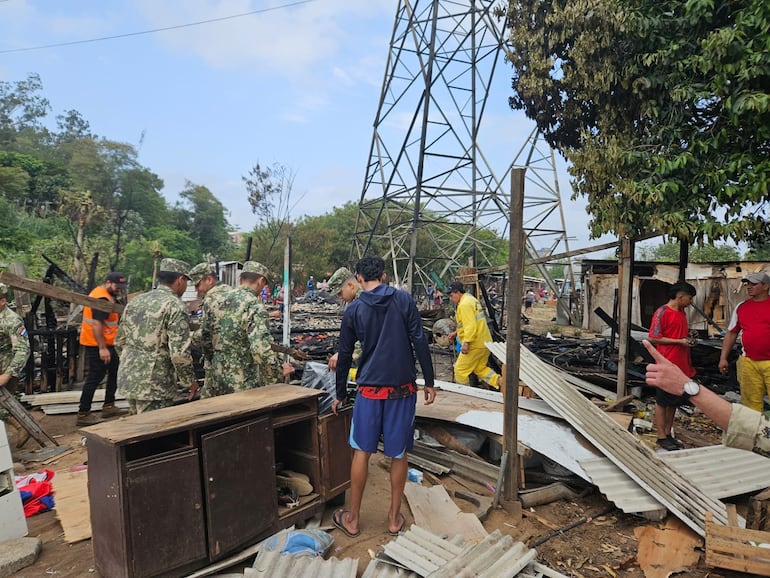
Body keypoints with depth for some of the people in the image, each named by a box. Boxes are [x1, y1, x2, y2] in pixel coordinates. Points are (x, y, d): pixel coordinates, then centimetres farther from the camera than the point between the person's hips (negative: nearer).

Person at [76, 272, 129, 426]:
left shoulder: (103, 293, 13)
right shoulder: (102, 299, -20)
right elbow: (96, 324, -26)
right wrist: (102, 348, -27)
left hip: (104, 343, 11)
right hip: (98, 345, -11)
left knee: (115, 371, 16)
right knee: (95, 377, -5)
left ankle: (108, 406, 23)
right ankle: (83, 414, 3)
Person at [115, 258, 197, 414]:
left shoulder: (135, 301, 9)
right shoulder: (175, 306, -14)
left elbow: (119, 342, 16)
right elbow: (179, 352, -20)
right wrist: (190, 381, -7)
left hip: (128, 379, 8)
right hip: (154, 385, -8)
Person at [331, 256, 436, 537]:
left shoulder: (354, 310, 1)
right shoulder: (404, 300, -2)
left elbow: (345, 356, 6)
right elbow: (420, 343, -6)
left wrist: (340, 394, 16)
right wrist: (429, 382, 1)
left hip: (370, 390, 0)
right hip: (403, 388, 0)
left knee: (362, 452, 11)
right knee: (399, 454, 11)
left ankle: (352, 519, 23)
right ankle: (394, 518, 24)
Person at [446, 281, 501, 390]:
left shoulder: (464, 304, -17)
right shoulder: (471, 300, 16)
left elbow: (471, 326, -26)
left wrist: (466, 343, -28)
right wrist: (456, 333, 24)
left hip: (475, 344, -11)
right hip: (484, 342, 11)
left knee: (460, 369, 2)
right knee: (480, 368, 19)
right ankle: (499, 381, 6)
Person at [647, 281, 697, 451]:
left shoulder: (682, 312, 13)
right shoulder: (662, 312, -13)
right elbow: (653, 338, -16)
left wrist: (687, 336, 8)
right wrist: (679, 341, -16)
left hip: (681, 365, 8)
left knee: (674, 401, 14)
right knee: (662, 401, 2)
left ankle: (668, 434, 25)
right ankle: (661, 437, 11)